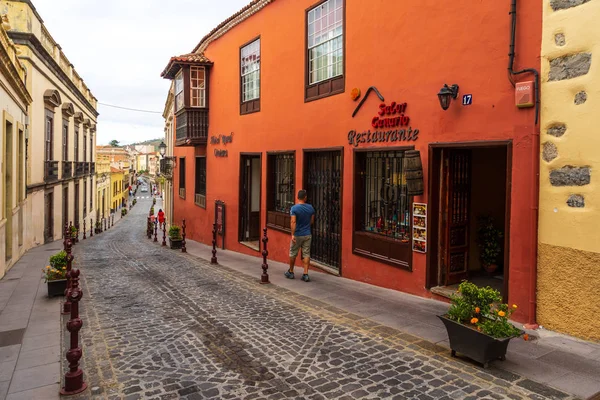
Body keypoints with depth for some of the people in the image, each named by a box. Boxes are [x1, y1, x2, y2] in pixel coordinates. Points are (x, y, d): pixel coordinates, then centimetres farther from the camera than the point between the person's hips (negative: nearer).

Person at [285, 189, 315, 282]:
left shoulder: (294, 208, -12)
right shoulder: (310, 207, 0)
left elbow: (293, 222, -20)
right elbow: (312, 221, 8)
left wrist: (292, 234, -20)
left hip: (297, 235, -3)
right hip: (307, 235, 3)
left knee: (293, 254, 12)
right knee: (306, 254, 6)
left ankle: (290, 272, 25)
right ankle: (305, 274, 3)